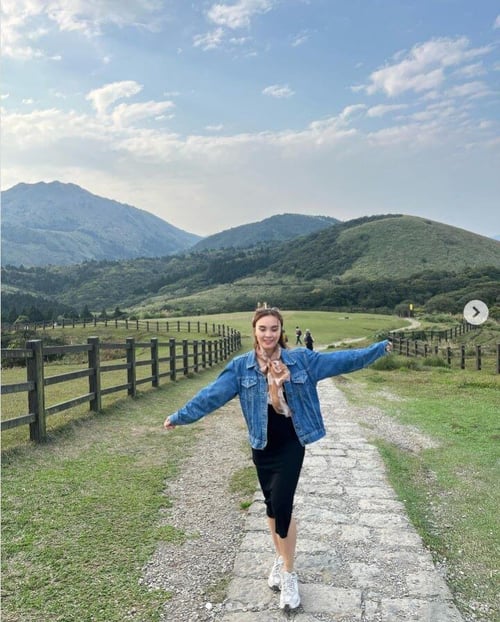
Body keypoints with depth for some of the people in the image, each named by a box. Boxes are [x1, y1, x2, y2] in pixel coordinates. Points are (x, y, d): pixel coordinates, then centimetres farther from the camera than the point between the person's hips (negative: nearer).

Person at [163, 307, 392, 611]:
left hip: (291, 444, -2)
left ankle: (289, 573, 12)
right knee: (273, 505, 15)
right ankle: (280, 560, 38)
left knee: (281, 504, -8)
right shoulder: (241, 366, -6)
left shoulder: (301, 359, -6)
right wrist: (181, 415, -14)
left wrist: (378, 349, -5)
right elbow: (213, 394, -9)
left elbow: (340, 360, -4)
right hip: (263, 446, 2)